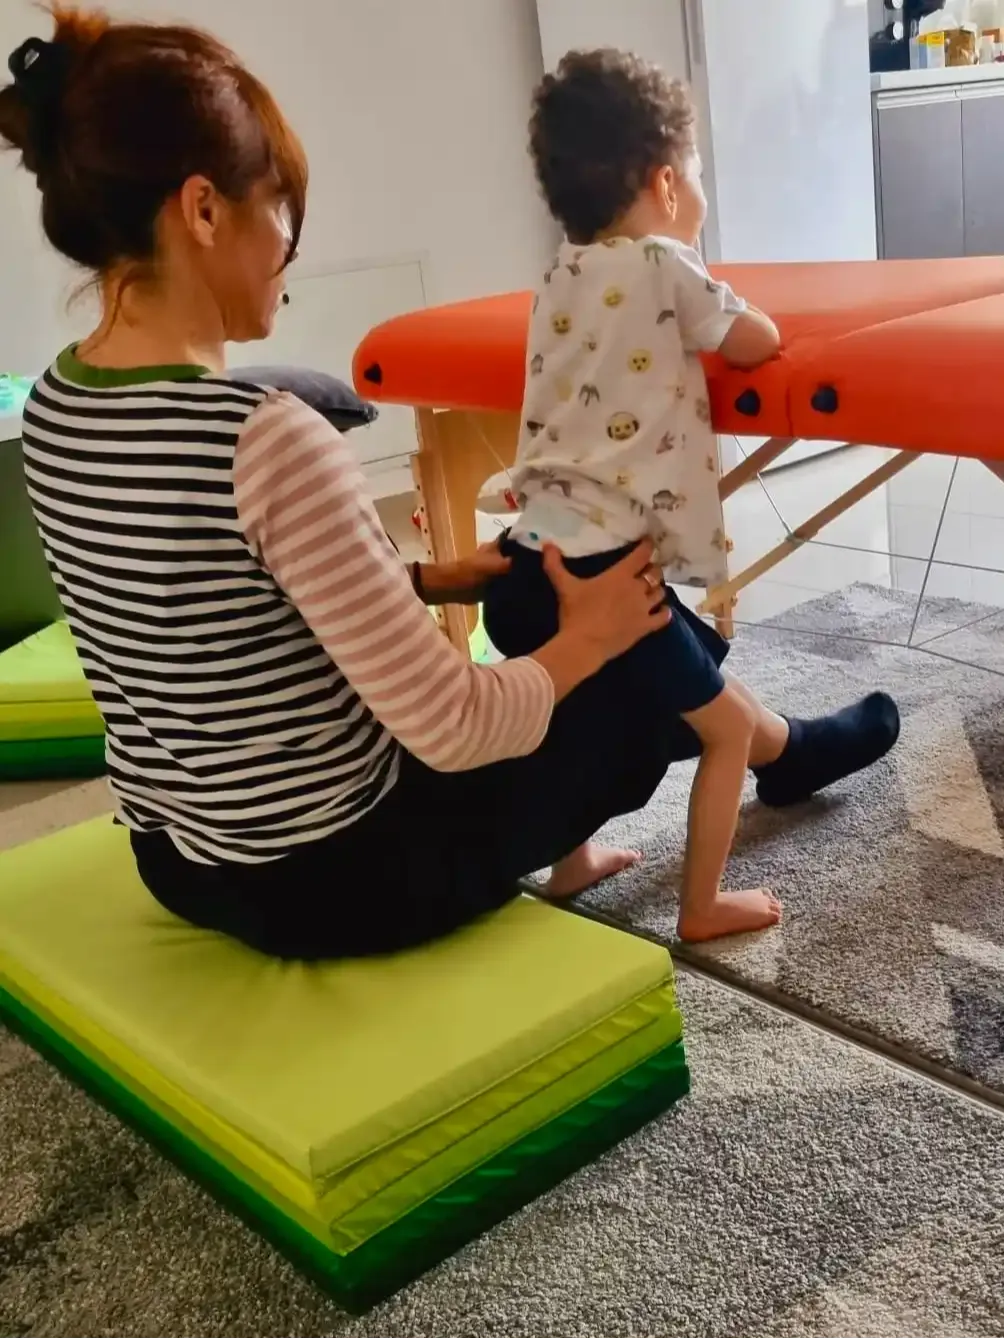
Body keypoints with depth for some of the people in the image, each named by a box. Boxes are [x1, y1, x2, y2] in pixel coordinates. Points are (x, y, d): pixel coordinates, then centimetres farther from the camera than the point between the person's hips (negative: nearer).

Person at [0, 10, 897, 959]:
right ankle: (771, 744, 47)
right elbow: (453, 733, -25)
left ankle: (559, 852, 42)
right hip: (339, 878, -7)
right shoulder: (268, 440, -29)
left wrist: (424, 580, 12)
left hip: (183, 863, 7)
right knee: (632, 677, 17)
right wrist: (585, 640, -7)